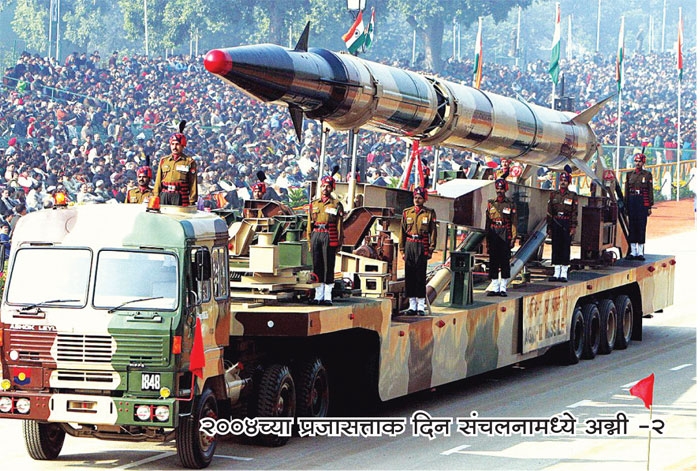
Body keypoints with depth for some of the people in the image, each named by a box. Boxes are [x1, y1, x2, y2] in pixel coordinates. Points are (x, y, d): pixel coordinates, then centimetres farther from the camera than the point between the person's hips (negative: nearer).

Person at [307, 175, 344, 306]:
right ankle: (318, 296, 10)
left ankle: (328, 297, -1)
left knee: (329, 267, -4)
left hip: (329, 237, -4)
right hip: (316, 235, 4)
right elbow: (309, 224, 15)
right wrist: (309, 240, 8)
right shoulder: (314, 204, 14)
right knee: (317, 266, 4)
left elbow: (339, 225, 1)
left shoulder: (336, 205, 4)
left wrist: (338, 242, -4)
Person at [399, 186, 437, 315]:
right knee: (410, 276, 3)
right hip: (409, 246, 3)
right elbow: (402, 232, 11)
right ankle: (412, 305, 8)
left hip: (422, 247, -3)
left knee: (420, 276, -4)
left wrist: (431, 249, -5)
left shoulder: (430, 213, 3)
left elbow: (433, 232, 2)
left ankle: (421, 306, 0)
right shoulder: (407, 212, 10)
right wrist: (402, 250, 6)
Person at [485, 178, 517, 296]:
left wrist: (513, 238, -6)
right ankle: (494, 287, 8)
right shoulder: (491, 204, 10)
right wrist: (487, 239, 7)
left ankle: (503, 288, 2)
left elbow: (514, 222, 1)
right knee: (493, 261, 2)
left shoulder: (510, 204, 3)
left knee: (505, 261, -2)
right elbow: (487, 222, 12)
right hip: (493, 237, 2)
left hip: (505, 237, -2)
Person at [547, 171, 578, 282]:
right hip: (555, 223, 3)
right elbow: (549, 211, 10)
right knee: (556, 248, 4)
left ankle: (564, 274, 2)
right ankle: (556, 273, 9)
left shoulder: (573, 196, 2)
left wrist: (573, 227, -9)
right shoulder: (554, 194, 9)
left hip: (567, 224, -3)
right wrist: (549, 227, 5)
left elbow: (575, 212, -1)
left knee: (565, 248, -2)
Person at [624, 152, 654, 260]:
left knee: (641, 226, -3)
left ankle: (640, 252, 1)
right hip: (632, 202, 3)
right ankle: (633, 251, 6)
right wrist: (625, 206, 5)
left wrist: (650, 207, -3)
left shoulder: (647, 175, 3)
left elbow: (650, 191, 1)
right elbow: (626, 191, 11)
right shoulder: (630, 175, 10)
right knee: (632, 226, 2)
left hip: (643, 202, -3)